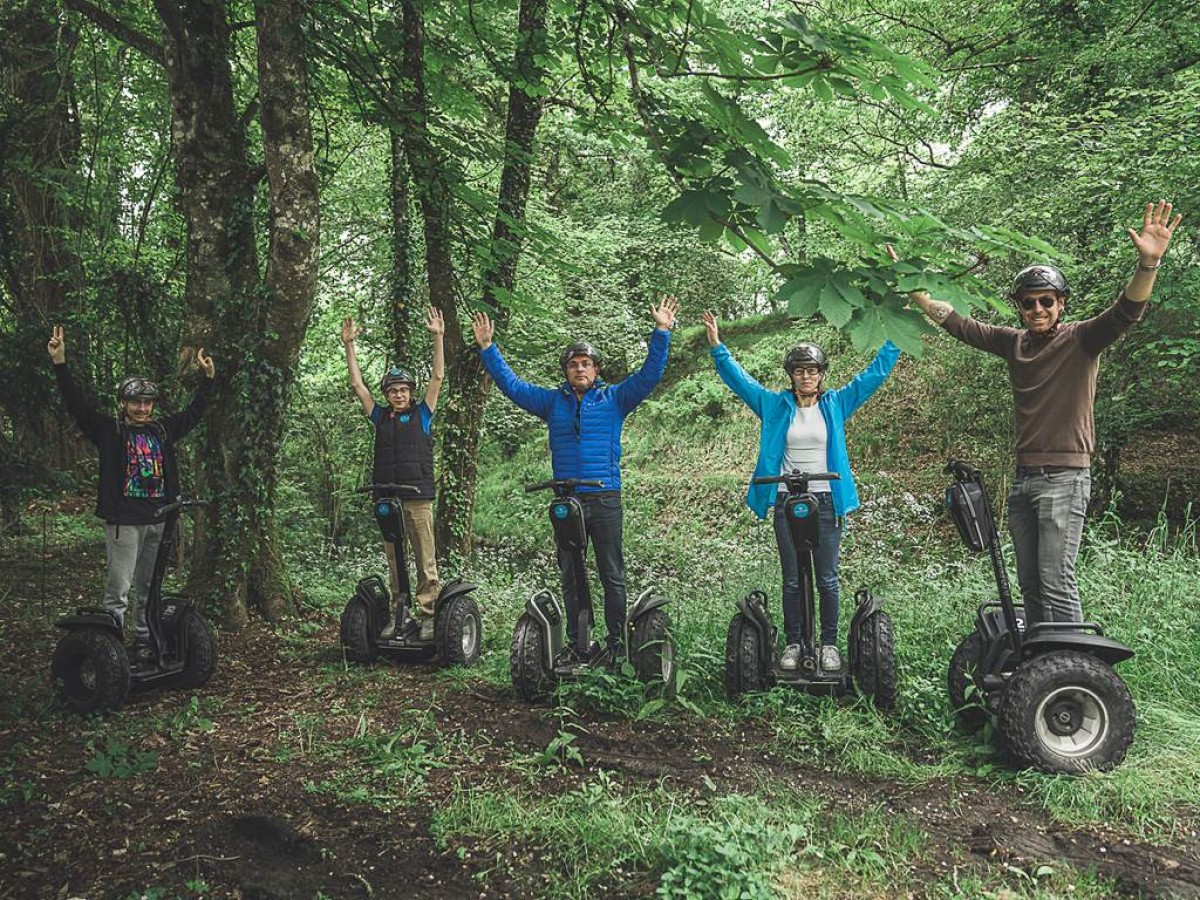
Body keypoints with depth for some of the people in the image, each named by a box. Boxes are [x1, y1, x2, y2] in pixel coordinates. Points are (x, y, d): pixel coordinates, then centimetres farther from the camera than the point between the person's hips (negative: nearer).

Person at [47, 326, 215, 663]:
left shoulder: (163, 430, 13)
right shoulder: (109, 430, 1)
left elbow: (193, 413, 23)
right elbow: (76, 404, -8)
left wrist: (208, 378, 23)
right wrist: (60, 363, -18)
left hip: (158, 520, 5)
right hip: (124, 520, -5)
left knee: (148, 589, 13)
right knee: (119, 590, -6)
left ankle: (143, 643, 22)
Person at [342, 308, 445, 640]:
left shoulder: (421, 415, 8)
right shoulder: (381, 417, 13)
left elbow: (437, 378, 2)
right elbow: (357, 383, 12)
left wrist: (438, 338, -4)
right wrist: (349, 345, 8)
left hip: (418, 498, -2)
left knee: (426, 561, -3)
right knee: (394, 561, 7)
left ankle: (427, 615, 0)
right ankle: (396, 614, 12)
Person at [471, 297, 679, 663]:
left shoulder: (614, 399, 7)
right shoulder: (553, 401, 12)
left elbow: (649, 375, 0)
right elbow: (510, 384, 13)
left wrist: (661, 333, -8)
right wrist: (487, 348, 8)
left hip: (605, 499, -2)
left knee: (612, 574, 2)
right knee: (570, 576, 8)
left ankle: (617, 640, 11)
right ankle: (576, 642, 17)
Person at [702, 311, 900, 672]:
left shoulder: (836, 404, 5)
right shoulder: (776, 406, 6)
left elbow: (876, 373, 6)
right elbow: (739, 379, 6)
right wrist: (717, 347, -2)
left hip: (826, 502, 0)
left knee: (828, 580, 5)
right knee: (792, 581, 8)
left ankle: (829, 644, 16)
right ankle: (792, 643, 18)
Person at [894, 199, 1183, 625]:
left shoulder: (1081, 339, -3)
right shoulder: (1014, 342, 11)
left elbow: (1125, 313, -19)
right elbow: (957, 323, 15)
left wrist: (1148, 264, -36)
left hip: (1064, 478, -6)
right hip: (1024, 478, 6)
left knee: (1056, 581, -11)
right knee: (1029, 583, 9)